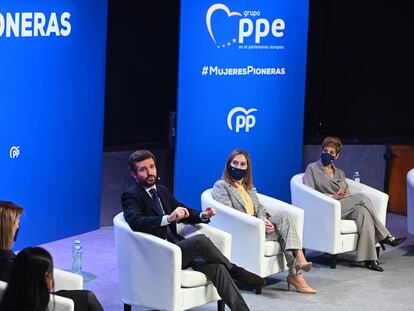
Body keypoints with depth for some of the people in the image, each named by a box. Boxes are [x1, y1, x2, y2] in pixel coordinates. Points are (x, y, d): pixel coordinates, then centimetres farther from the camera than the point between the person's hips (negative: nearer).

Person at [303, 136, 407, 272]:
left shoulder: (340, 173, 27)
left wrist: (344, 195, -5)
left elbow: (348, 195, 21)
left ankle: (369, 259, -37)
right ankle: (385, 237, -23)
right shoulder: (312, 168, 10)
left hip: (346, 208, 6)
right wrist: (332, 196, -15)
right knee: (362, 197, -27)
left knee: (363, 212, -30)